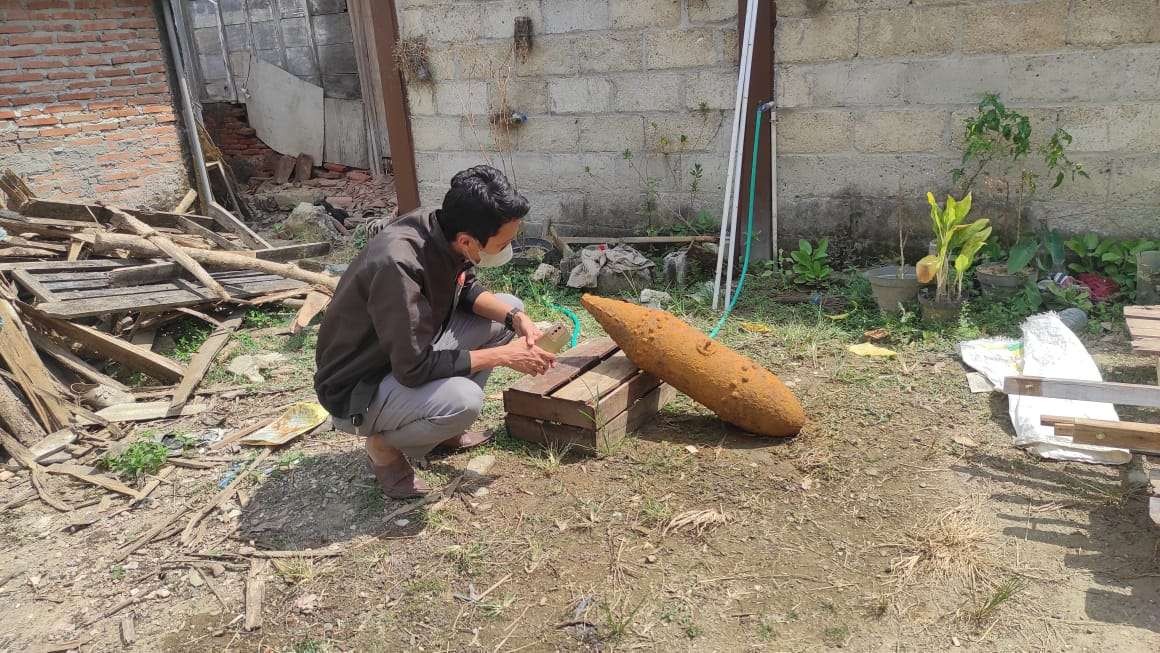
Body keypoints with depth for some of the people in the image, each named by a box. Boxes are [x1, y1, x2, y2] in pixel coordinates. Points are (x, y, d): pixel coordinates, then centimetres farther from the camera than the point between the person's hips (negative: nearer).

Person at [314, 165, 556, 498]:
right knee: (463, 399, -33)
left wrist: (516, 317, -11)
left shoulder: (443, 230, -13)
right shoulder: (398, 263, -36)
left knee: (509, 310, 1)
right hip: (356, 391, -8)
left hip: (413, 348, 8)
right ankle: (384, 445, -1)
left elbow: (466, 291, 7)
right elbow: (414, 369, -31)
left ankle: (444, 427, 11)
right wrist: (502, 355, -23)